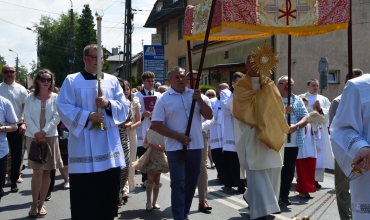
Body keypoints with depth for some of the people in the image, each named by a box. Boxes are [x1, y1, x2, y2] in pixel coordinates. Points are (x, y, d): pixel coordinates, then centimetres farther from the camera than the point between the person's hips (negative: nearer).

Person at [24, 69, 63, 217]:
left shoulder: (55, 97, 1)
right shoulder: (30, 97, 3)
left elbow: (57, 117, -5)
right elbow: (27, 117, -3)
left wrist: (44, 132, -14)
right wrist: (36, 134, -13)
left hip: (50, 137, 1)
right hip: (33, 137, -1)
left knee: (47, 171, 4)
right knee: (38, 171, -8)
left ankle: (41, 204, 14)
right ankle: (34, 204, 3)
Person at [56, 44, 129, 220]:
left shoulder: (112, 81, 12)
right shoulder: (72, 81, 2)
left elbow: (124, 106, 7)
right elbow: (63, 107, -6)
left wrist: (108, 104, -12)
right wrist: (87, 116, -16)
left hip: (108, 144, 3)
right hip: (83, 144, -3)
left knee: (109, 189, 7)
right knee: (83, 191, 0)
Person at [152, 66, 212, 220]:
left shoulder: (195, 94, 6)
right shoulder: (163, 99, -3)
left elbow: (209, 116, 3)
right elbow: (156, 125, -7)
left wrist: (200, 100, -14)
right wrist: (178, 136, -14)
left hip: (195, 146, 4)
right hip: (175, 148, -4)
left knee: (191, 183, 13)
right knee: (178, 184, -5)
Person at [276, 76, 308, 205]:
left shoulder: (298, 100, 12)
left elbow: (305, 118, 4)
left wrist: (296, 126, -15)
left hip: (293, 142, 3)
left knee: (289, 169, 7)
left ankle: (284, 195, 17)